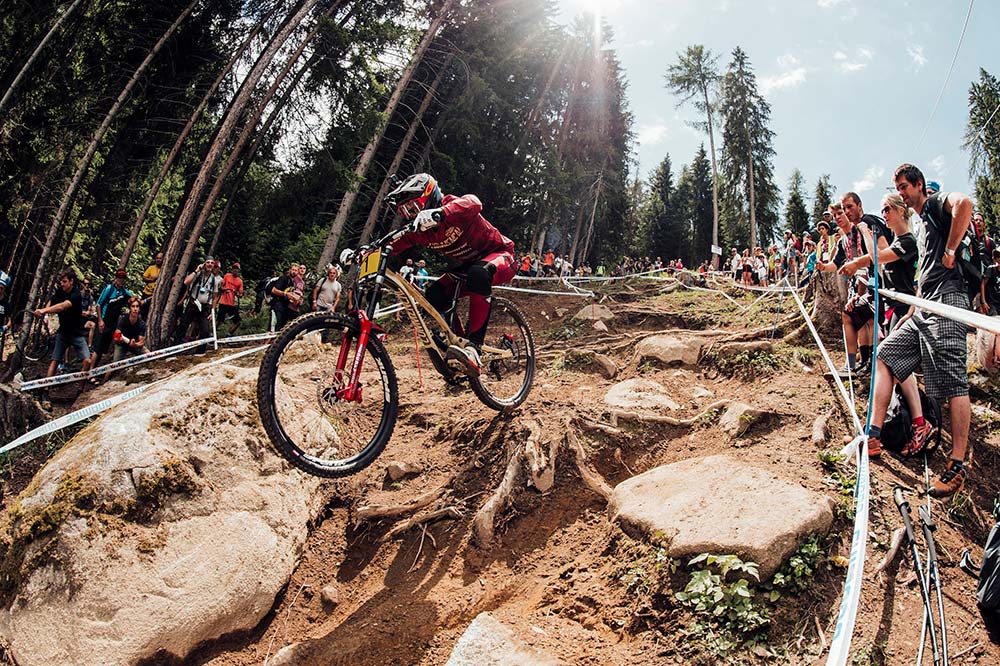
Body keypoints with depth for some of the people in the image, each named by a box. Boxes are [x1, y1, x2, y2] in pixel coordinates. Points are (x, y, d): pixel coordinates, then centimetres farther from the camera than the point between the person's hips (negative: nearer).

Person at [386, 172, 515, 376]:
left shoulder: (454, 206, -26)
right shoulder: (419, 229, -5)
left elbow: (474, 203, -49)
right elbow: (393, 245, -8)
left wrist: (439, 213, -66)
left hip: (500, 256, -7)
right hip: (468, 266, 7)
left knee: (478, 273, -40)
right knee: (434, 296, -15)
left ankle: (473, 348, -44)